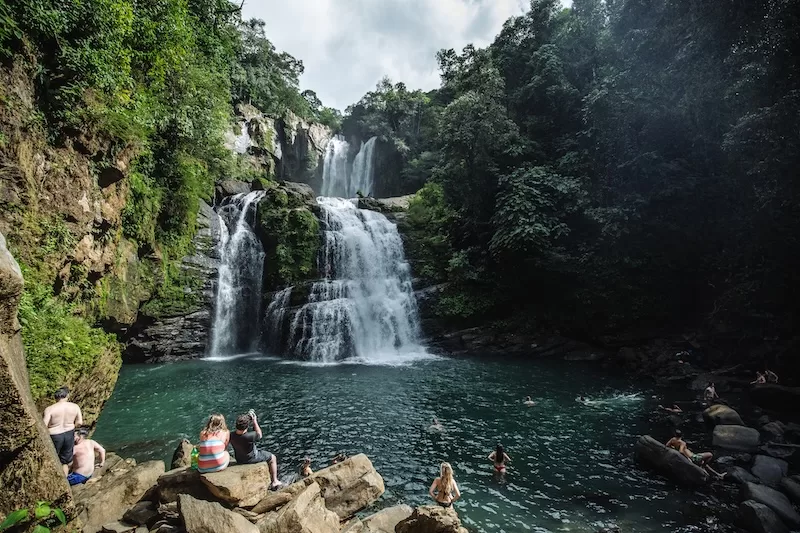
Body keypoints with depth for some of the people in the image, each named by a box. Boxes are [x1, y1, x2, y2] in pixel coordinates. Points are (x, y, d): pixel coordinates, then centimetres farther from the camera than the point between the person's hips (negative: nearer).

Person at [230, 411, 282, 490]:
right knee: (272, 458, 18)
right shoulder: (249, 436, -38)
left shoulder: (232, 436, -22)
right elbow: (259, 435, -17)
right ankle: (275, 481, 27)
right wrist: (255, 421, -16)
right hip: (252, 459, -6)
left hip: (239, 460, 6)